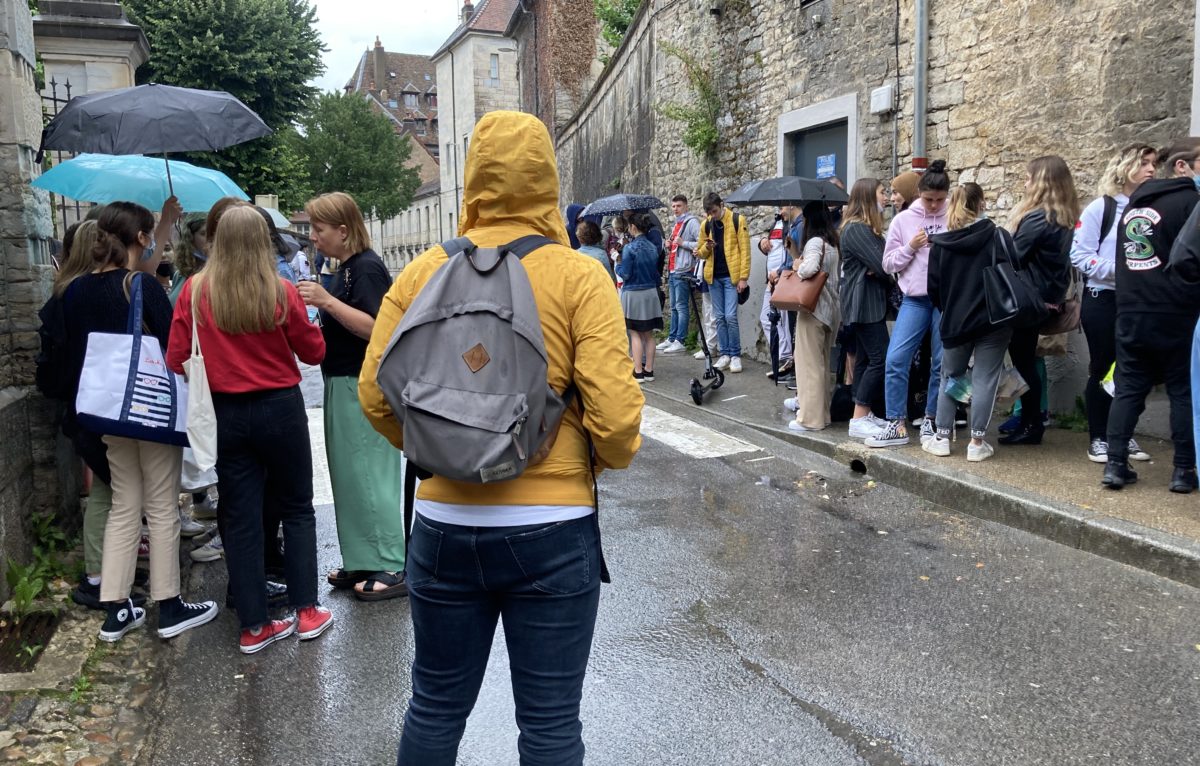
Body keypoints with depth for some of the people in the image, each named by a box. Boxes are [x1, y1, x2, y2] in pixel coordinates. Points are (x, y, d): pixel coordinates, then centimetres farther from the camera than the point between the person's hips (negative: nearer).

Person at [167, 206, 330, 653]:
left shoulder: (195, 291, -5)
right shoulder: (281, 291, -10)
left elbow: (176, 360, -3)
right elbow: (313, 352, -2)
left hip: (225, 413, 2)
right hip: (279, 408, -2)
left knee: (241, 518, 9)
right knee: (296, 509, 13)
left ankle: (254, 626, 16)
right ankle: (306, 612, 16)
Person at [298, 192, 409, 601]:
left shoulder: (367, 268, -13)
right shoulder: (347, 268, 16)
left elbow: (375, 327, -24)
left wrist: (327, 302, -25)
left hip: (363, 386, -10)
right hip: (343, 384, 10)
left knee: (368, 475, -6)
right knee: (349, 476, 14)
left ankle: (392, 568, 2)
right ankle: (362, 561, 24)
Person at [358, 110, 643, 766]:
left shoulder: (423, 272, -2)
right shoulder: (579, 277, -9)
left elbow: (375, 393, -1)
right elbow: (615, 417, -16)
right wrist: (614, 455, 6)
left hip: (445, 522, 3)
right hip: (552, 528, -2)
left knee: (436, 706, 22)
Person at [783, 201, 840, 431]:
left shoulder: (815, 242, -14)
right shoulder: (833, 243, 14)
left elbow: (810, 268, -32)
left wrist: (797, 266, -10)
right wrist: (795, 253, 9)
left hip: (813, 307, -9)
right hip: (832, 309, 9)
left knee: (809, 361, -4)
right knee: (822, 361, 18)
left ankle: (810, 418, -2)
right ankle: (820, 407, 31)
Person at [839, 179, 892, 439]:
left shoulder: (867, 228, 18)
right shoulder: (856, 228, -14)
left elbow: (878, 265, 10)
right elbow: (882, 265, -20)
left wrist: (884, 272, -12)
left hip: (872, 302, 10)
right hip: (863, 303, -10)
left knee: (866, 359, 11)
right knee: (880, 359, -11)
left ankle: (865, 414, 16)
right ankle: (859, 420, -8)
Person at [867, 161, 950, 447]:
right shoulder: (902, 220, 6)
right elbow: (889, 263, 7)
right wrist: (910, 247, -8)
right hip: (915, 299, 1)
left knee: (942, 364, 5)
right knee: (895, 360, -7)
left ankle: (931, 421, 20)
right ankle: (896, 425, 2)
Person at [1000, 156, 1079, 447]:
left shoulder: (1038, 217, -19)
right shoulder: (1065, 216, 10)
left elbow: (1014, 257, -15)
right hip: (1047, 296, 9)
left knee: (1023, 359, -1)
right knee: (1027, 358, 16)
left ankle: (1032, 426, 6)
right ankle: (1031, 419, 24)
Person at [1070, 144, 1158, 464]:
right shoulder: (1100, 208, -6)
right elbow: (1080, 256, -10)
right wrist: (1118, 269, -20)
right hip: (1103, 299, -4)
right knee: (1102, 369, 5)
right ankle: (1098, 438, 15)